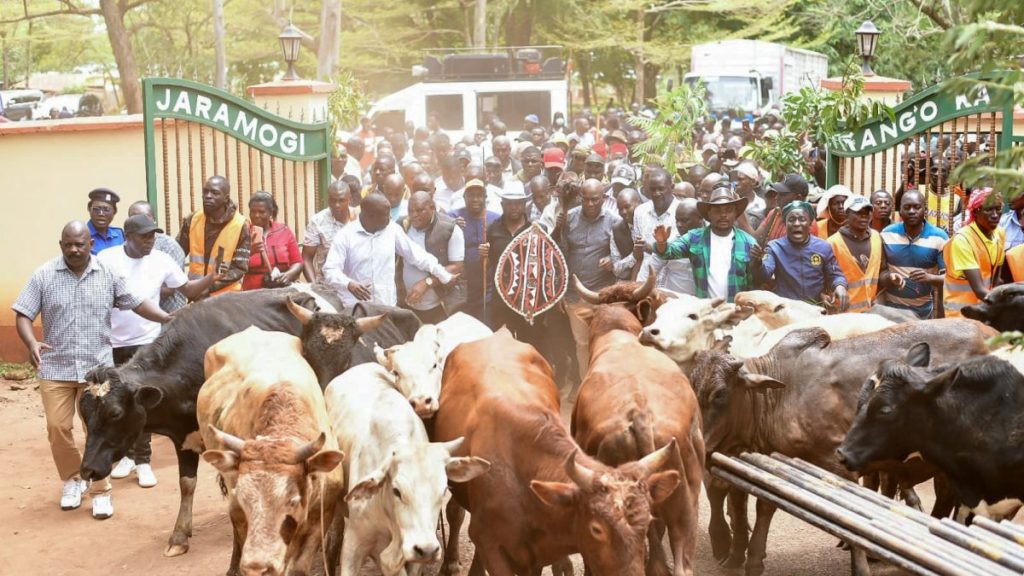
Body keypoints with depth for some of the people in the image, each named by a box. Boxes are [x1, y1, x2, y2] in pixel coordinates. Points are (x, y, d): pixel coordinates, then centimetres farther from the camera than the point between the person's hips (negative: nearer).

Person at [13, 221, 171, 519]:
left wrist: (170, 319, -3)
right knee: (57, 427, 3)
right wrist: (31, 343, -23)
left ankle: (100, 491, 12)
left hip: (98, 367, 0)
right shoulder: (43, 275, -4)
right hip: (55, 368, 0)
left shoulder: (108, 274, 0)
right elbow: (23, 315, -4)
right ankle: (72, 480, 26)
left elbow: (137, 304, 7)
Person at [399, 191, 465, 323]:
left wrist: (427, 282, -22)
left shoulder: (450, 229, -12)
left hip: (443, 306, -4)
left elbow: (457, 267, -12)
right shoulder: (402, 226, 1)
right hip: (409, 305, 4)